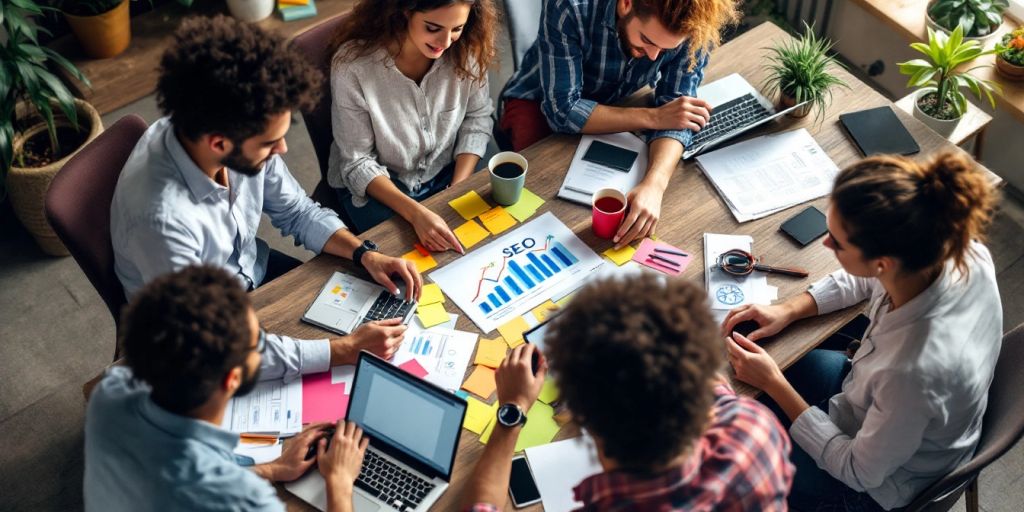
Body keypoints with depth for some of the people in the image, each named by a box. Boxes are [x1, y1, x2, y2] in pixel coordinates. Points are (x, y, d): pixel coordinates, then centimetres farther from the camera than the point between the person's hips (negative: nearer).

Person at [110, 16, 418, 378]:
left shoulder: (241, 136, -22)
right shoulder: (162, 219, -41)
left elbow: (298, 212, -2)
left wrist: (365, 254, -17)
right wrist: (346, 350, -34)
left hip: (252, 272, 6)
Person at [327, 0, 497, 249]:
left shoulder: (466, 48, -18)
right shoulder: (353, 64, -27)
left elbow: (477, 119, -2)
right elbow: (358, 164, -19)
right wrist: (415, 213, -32)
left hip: (447, 174, 3)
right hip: (374, 184, -3)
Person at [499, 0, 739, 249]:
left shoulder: (691, 25, -27)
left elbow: (676, 112, -27)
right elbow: (562, 111, -33)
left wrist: (654, 185, -47)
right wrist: (653, 117, -37)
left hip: (619, 102, 3)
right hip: (540, 103, -3)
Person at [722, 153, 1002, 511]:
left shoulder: (915, 370, -46)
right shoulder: (962, 250, -27)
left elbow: (861, 472, -24)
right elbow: (863, 280, -2)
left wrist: (773, 384, -20)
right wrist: (787, 310, -10)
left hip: (880, 483, -6)